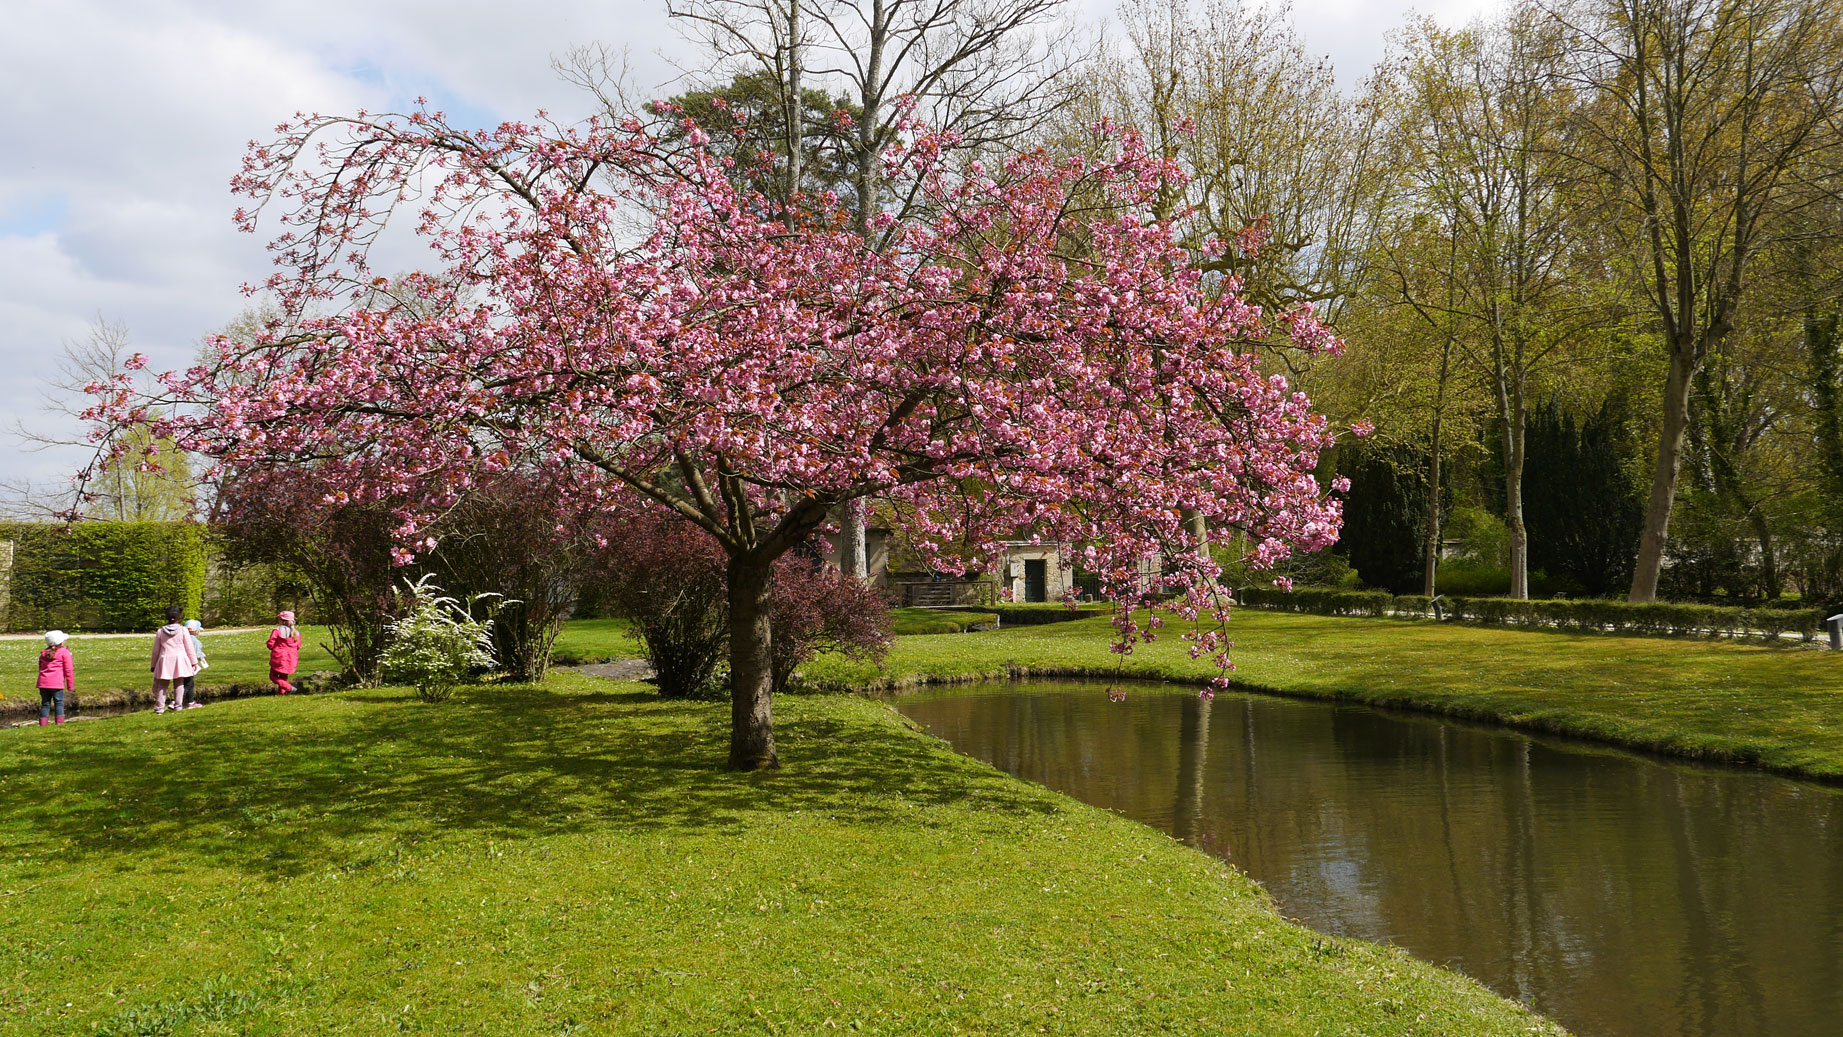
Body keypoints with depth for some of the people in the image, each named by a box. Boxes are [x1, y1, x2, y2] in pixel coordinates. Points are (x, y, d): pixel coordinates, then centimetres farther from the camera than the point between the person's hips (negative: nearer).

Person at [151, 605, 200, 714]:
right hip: (179, 659, -1)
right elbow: (189, 648, 1)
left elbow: (155, 650, 8)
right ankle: (178, 705, 6)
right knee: (178, 683, 6)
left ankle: (159, 707, 4)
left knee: (162, 685, 6)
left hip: (164, 660, 1)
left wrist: (153, 665, 18)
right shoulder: (182, 630, -2)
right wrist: (194, 661, 7)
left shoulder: (160, 631, 3)